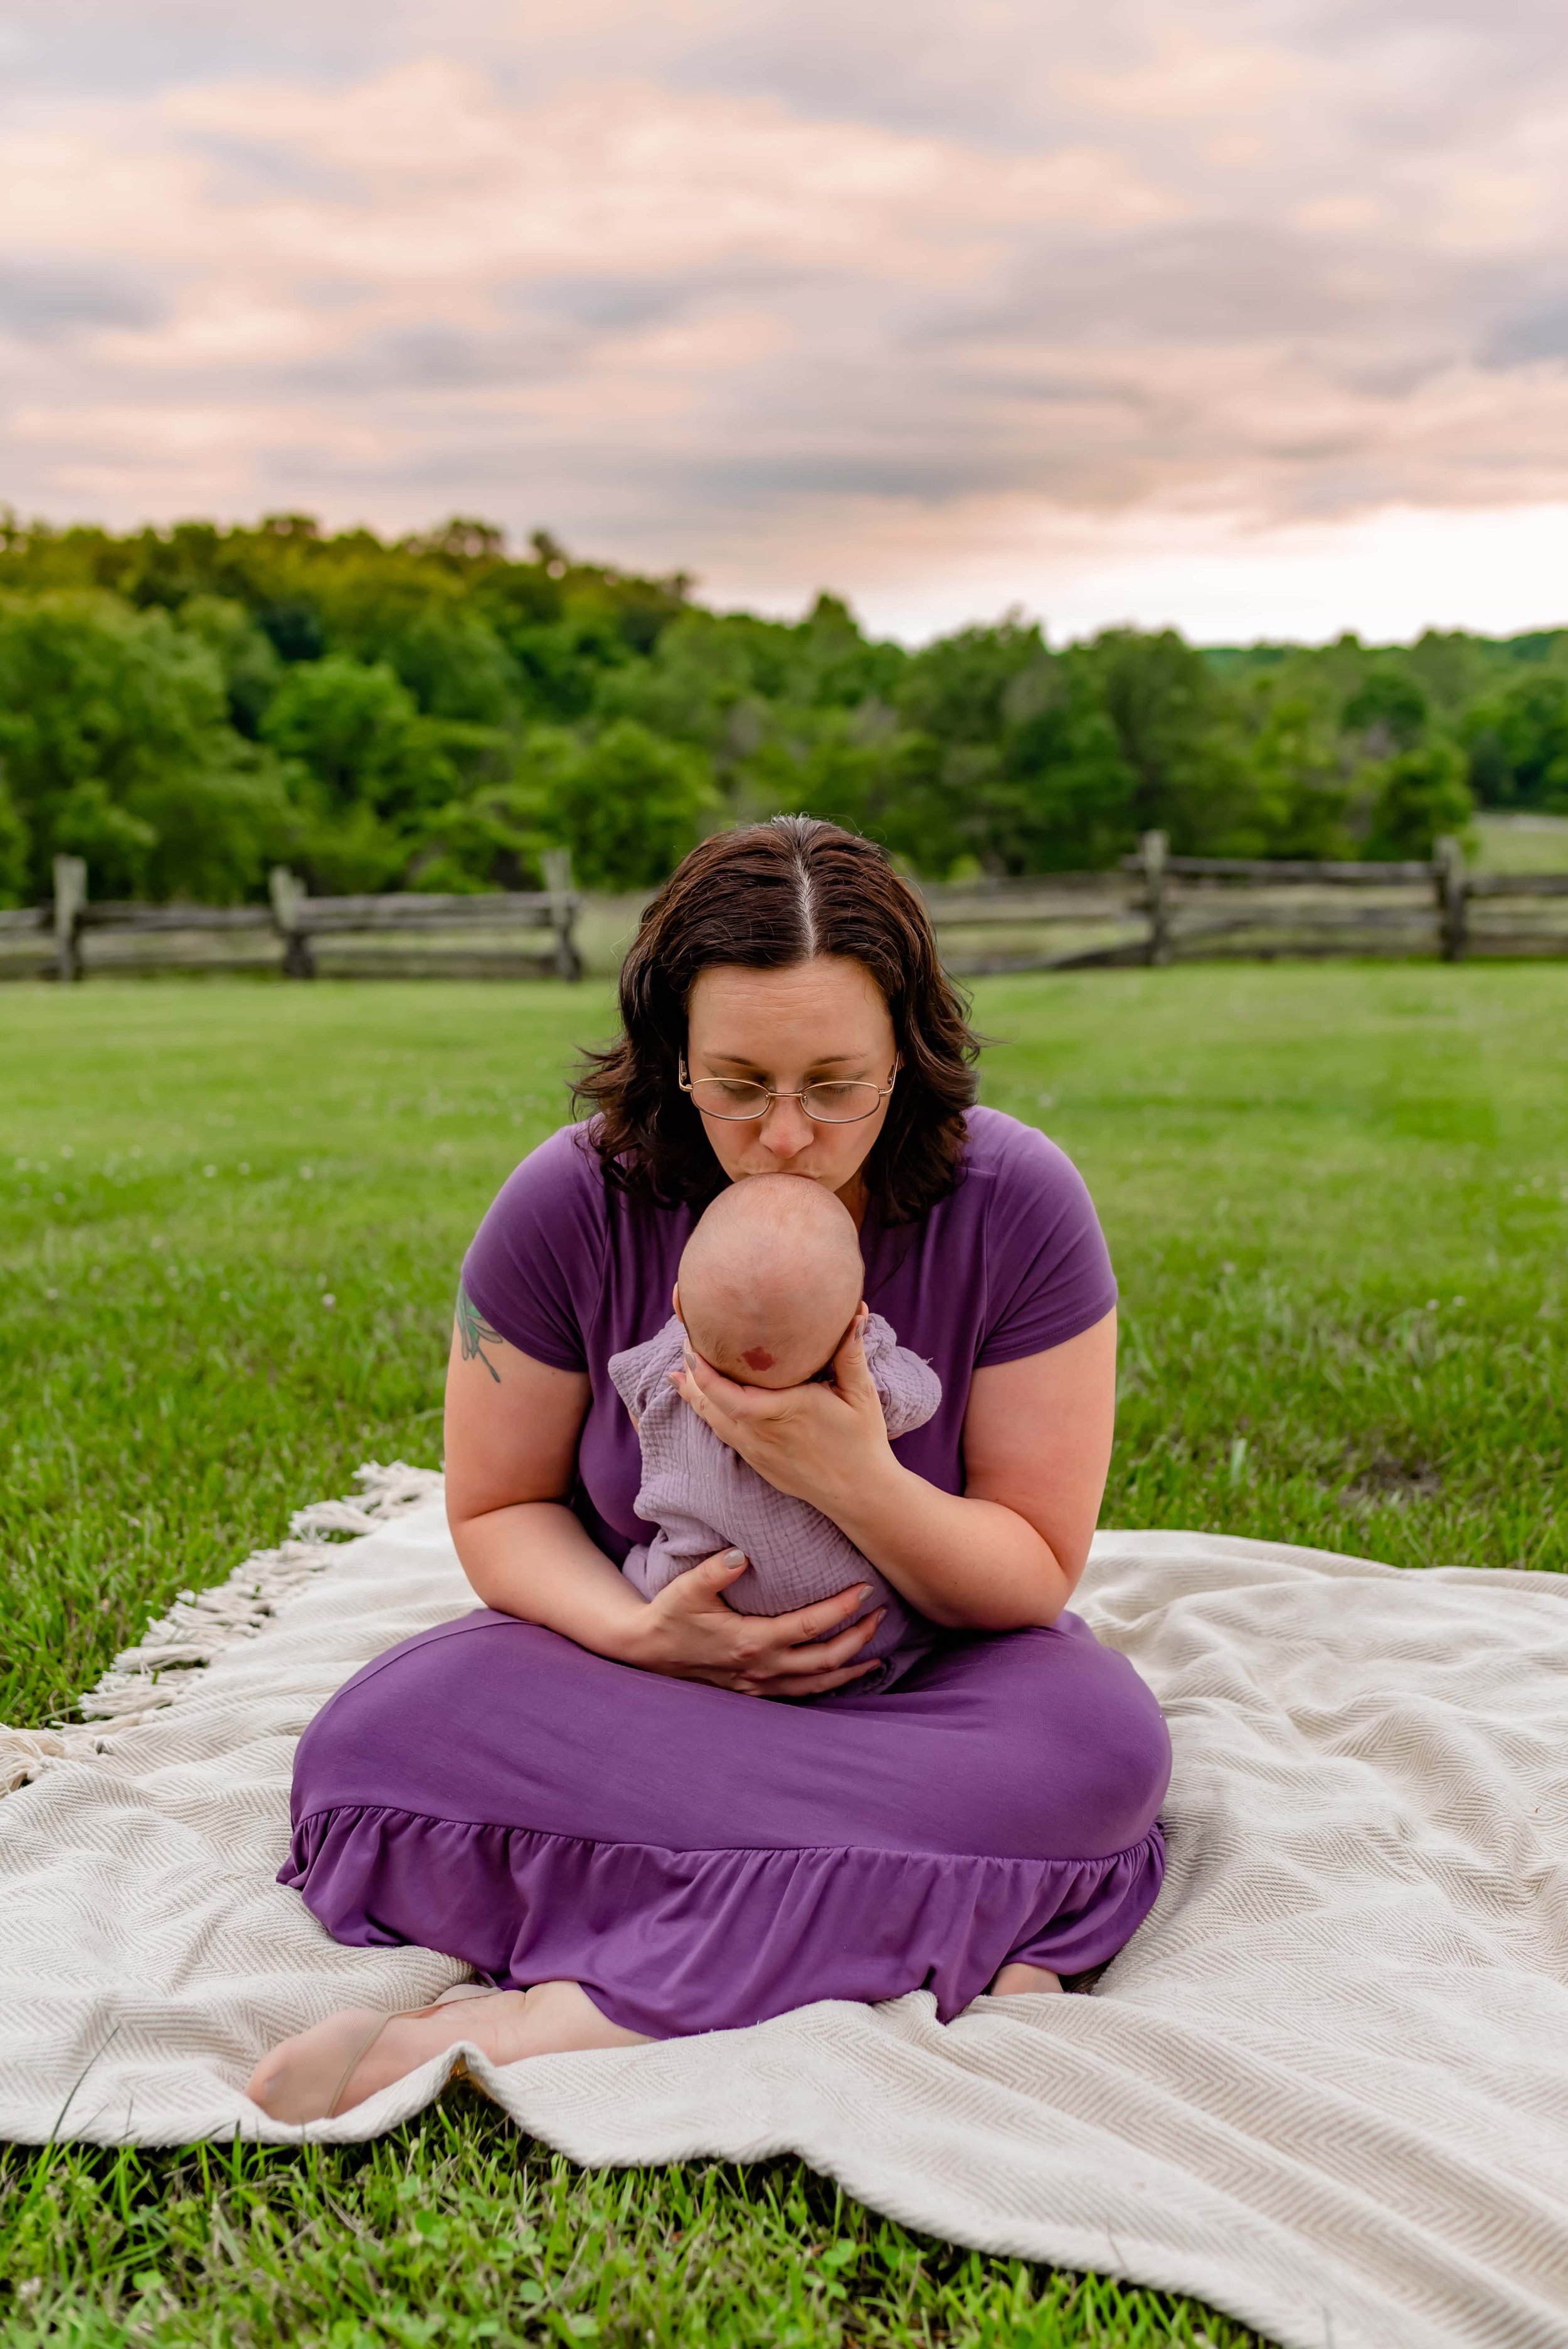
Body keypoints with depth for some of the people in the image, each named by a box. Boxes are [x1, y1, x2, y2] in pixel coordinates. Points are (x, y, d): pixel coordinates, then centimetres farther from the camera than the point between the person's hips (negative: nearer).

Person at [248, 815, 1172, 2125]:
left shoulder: (1013, 1206, -17)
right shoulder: (573, 1205, -15)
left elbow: (1039, 1572, -11)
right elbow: (501, 1510, -2)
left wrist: (856, 1482, -30)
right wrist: (637, 1631, -23)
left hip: (924, 1668, 0)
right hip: (653, 1662, 1)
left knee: (1100, 1746, -35)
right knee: (379, 1742, -28)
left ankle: (542, 2024, -33)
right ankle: (927, 1943, -29)